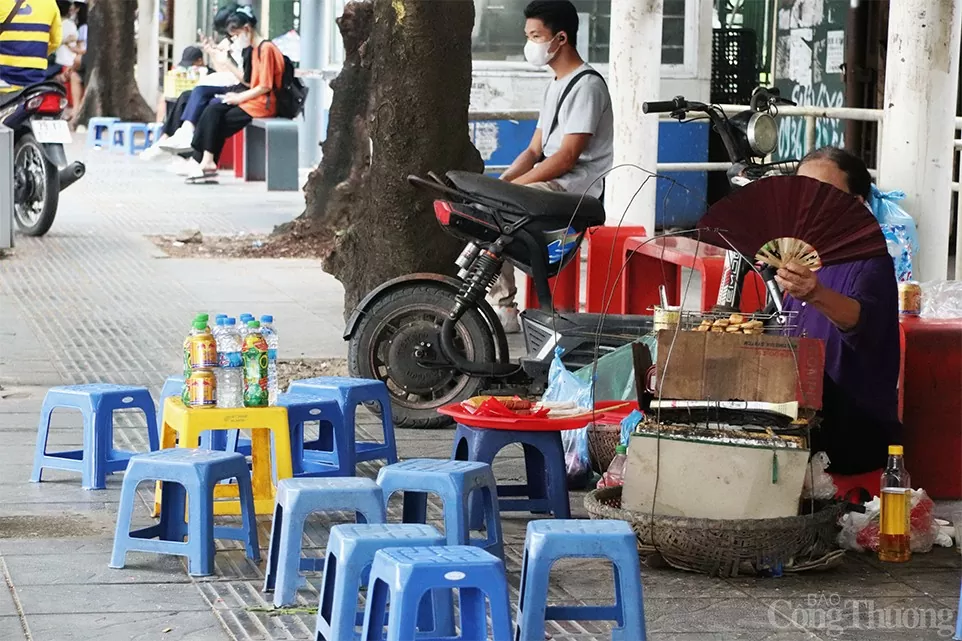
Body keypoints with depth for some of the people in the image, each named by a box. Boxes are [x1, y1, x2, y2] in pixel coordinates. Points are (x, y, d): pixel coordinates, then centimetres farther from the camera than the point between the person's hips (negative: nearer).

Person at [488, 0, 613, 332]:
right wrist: (501, 181, -1)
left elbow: (566, 158, -19)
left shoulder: (586, 86, -12)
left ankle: (504, 311, -16)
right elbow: (534, 151, 17)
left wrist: (512, 186, -19)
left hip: (578, 189, -10)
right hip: (554, 186, 10)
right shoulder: (555, 87, 19)